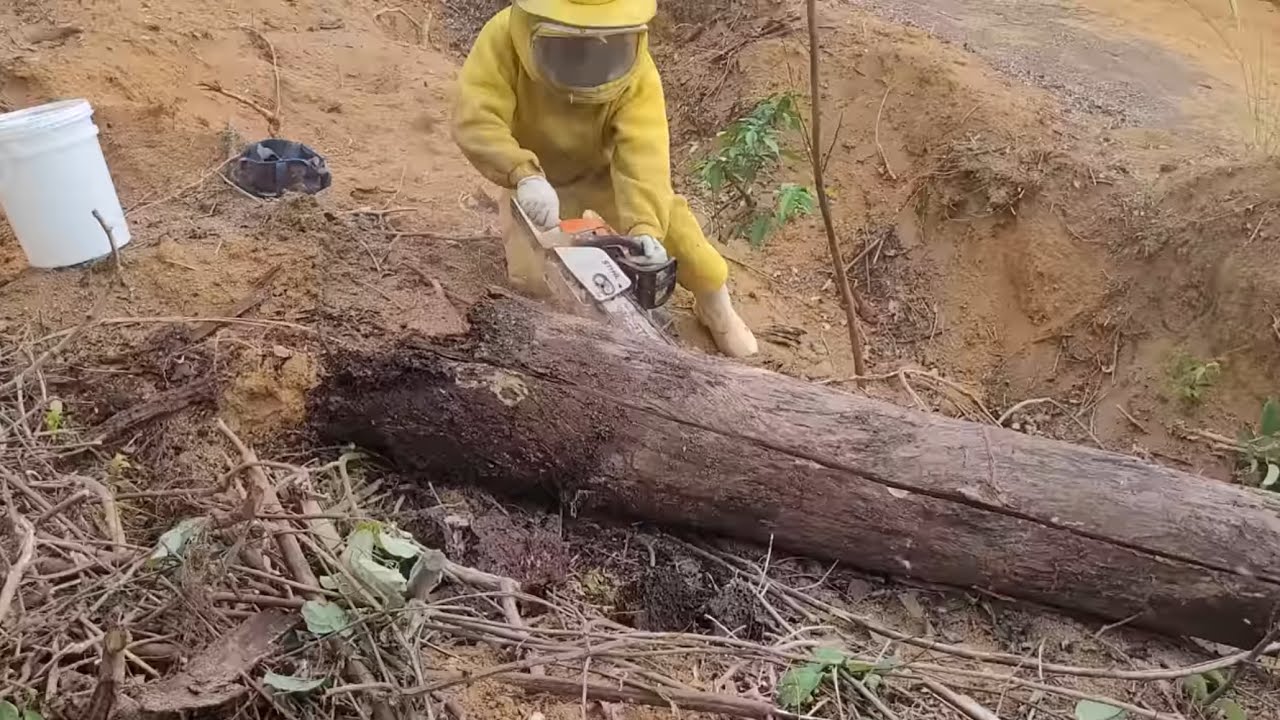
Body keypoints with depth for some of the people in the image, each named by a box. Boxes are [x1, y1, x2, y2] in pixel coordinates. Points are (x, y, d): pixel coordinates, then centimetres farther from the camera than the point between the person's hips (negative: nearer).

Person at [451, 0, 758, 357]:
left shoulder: (637, 75, -36)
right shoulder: (504, 37, -37)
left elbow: (643, 155, -46)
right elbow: (475, 118, -46)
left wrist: (645, 228, -63)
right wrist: (524, 176, -63)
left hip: (605, 169, 0)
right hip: (536, 175, 0)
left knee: (670, 226, -6)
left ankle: (717, 309, 23)